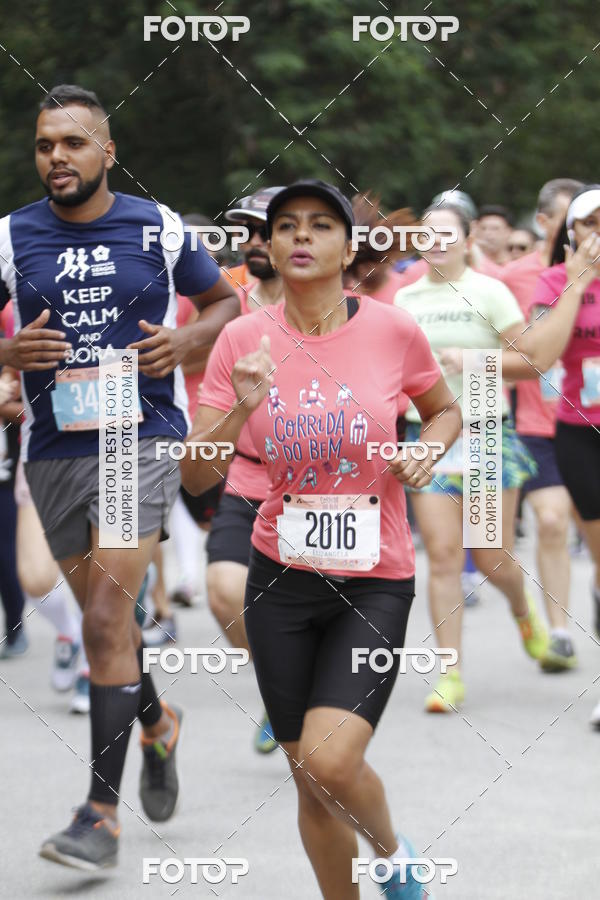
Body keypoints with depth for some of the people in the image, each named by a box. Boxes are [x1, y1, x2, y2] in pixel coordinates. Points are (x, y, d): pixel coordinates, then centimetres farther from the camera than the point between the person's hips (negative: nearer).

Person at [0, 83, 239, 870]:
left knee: (105, 617, -15)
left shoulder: (158, 227, 0)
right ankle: (156, 722, 46)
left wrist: (188, 340, -7)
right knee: (104, 616, 15)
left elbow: (225, 301, 13)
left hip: (143, 441, -3)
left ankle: (102, 810, -13)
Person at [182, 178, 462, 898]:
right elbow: (194, 477, -4)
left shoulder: (393, 330, -6)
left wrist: (427, 452, -8)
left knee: (329, 759, -19)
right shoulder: (243, 339, -3)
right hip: (281, 576, 2)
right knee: (311, 784, 7)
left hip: (375, 581, -2)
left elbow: (445, 411, 14)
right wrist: (241, 408, -20)